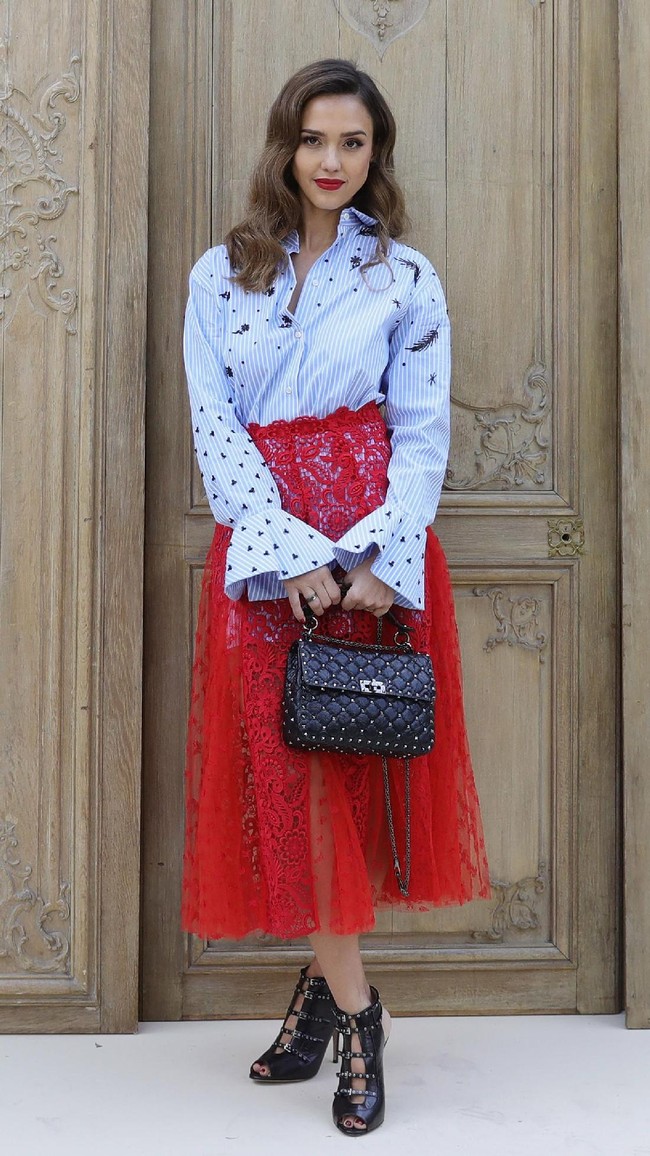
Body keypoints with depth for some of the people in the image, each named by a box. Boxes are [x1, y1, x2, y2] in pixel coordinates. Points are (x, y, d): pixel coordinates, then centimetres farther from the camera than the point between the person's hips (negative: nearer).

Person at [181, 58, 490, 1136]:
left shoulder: (407, 276, 7)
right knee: (290, 756, -1)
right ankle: (351, 1004, 8)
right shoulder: (219, 274, 10)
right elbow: (213, 423, 1)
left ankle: (328, 979, 13)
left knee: (338, 751, -1)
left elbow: (424, 431, 1)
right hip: (262, 539, 2)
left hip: (370, 531, -1)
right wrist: (291, 547, -13)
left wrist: (382, 553, -14)